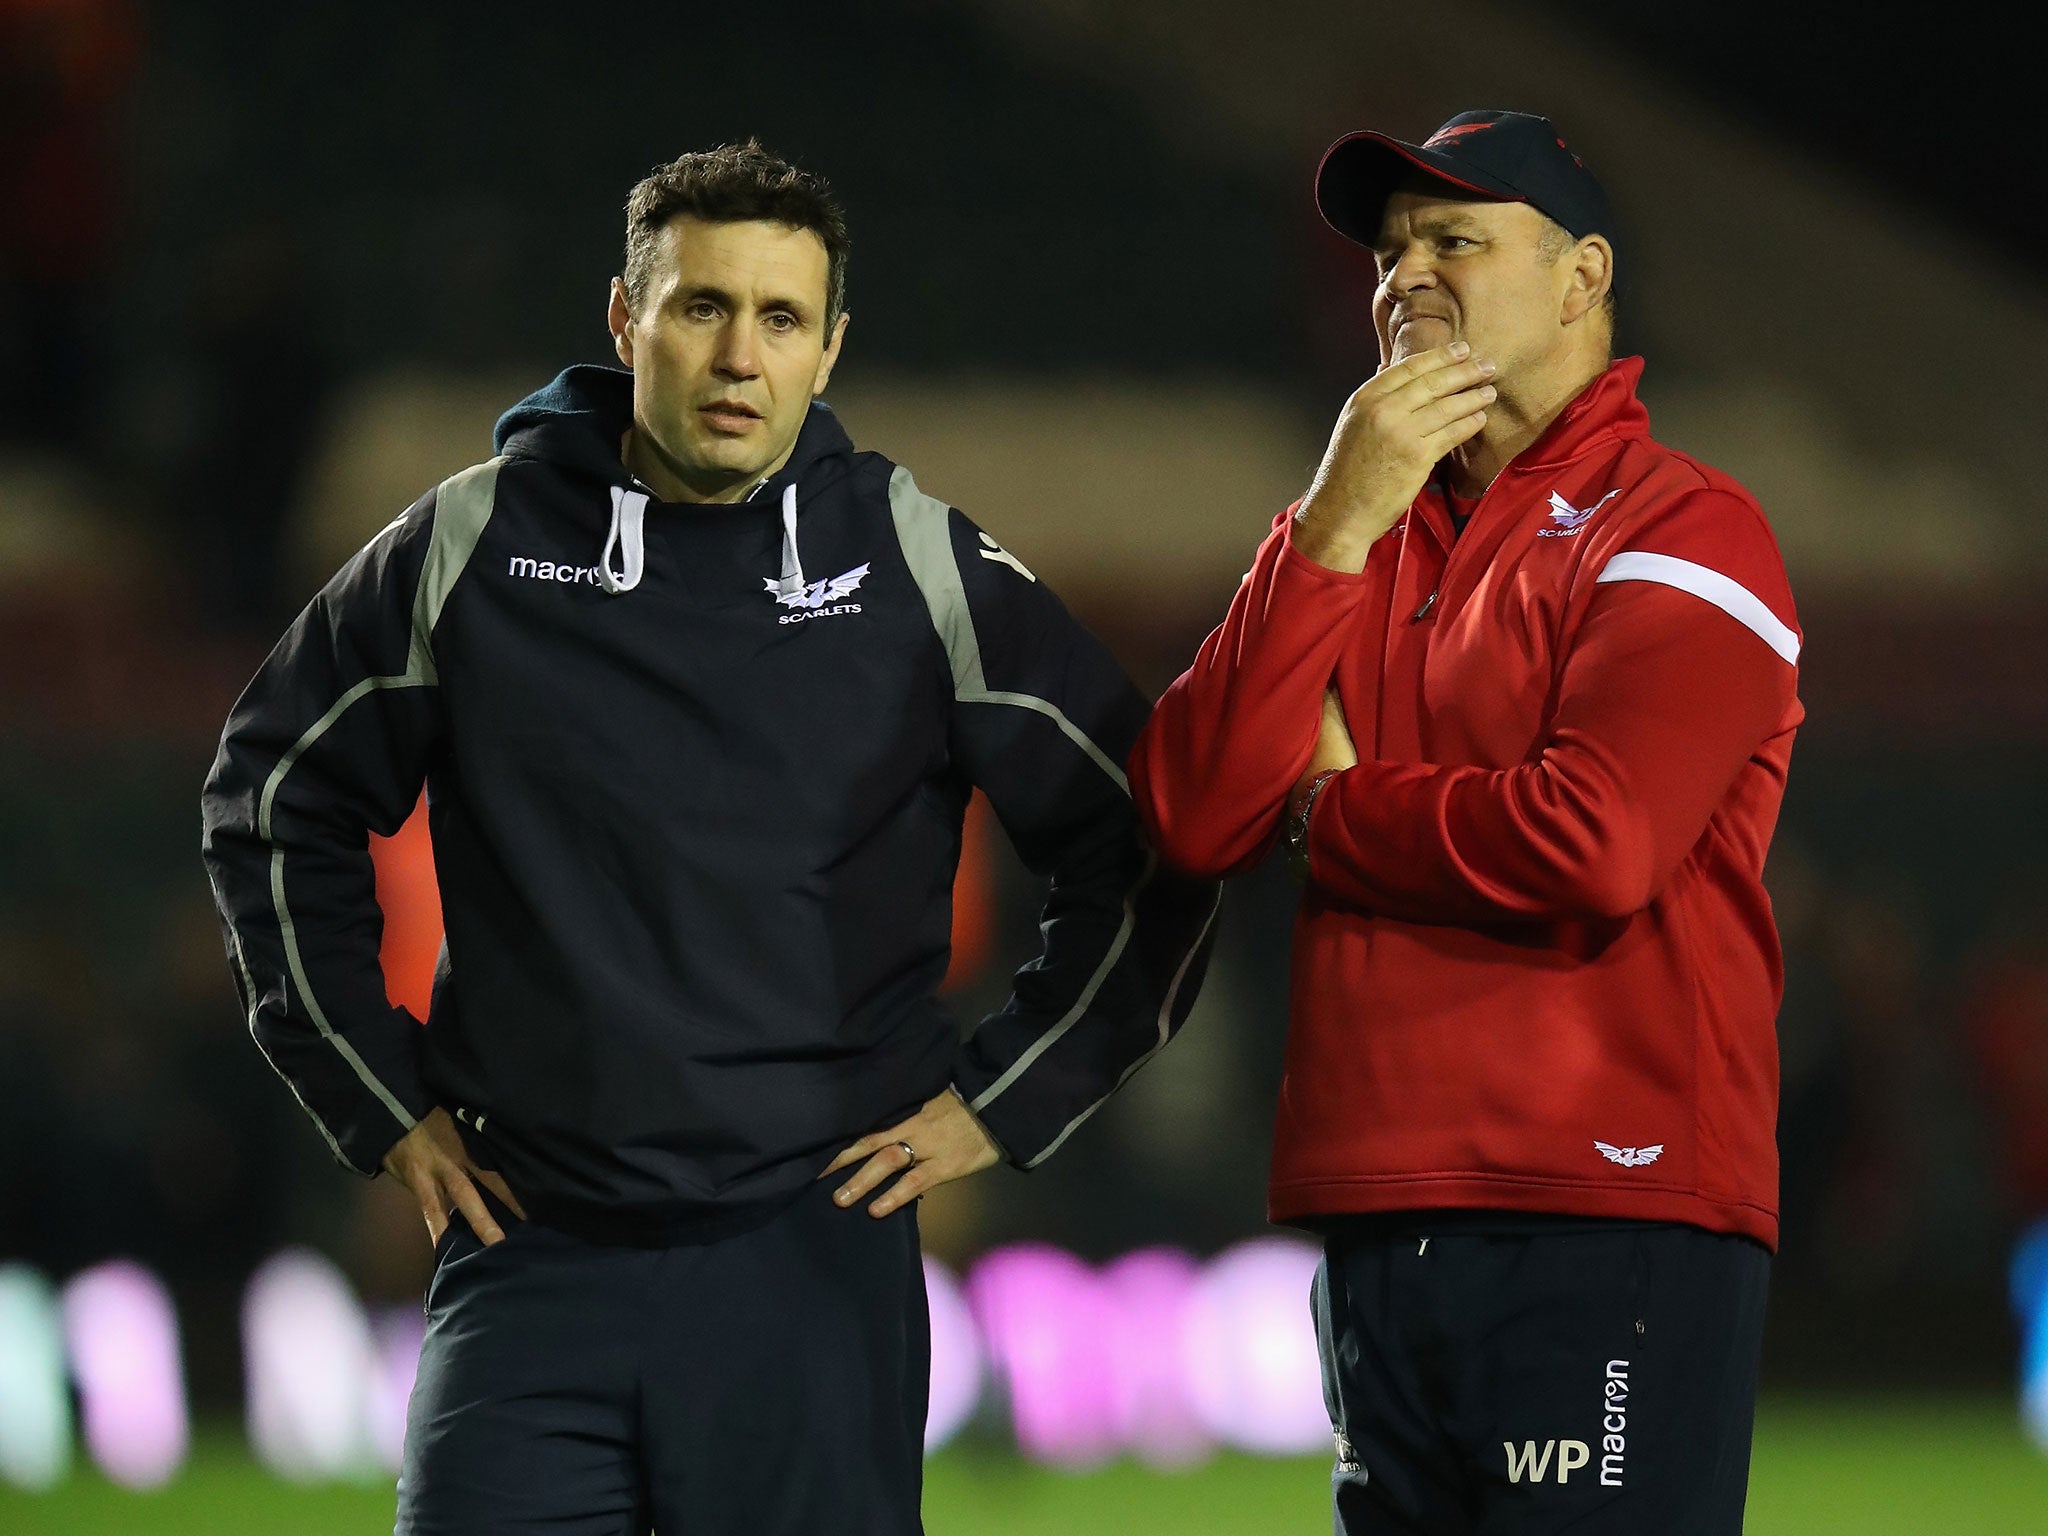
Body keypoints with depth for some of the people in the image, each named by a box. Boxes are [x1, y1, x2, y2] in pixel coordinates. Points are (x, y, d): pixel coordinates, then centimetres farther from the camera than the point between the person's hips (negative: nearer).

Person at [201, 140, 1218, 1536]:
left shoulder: (921, 567, 2)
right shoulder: (472, 546, 4)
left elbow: (1145, 843, 8)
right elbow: (276, 802, 17)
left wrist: (1003, 1101, 4)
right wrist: (377, 1096, 11)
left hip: (810, 1263, -1)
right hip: (530, 1253, 1)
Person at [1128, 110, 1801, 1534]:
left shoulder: (1681, 531, -3)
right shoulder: (1372, 543, 19)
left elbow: (1594, 848, -19)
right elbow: (1192, 816, 4)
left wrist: (1330, 812, -2)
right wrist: (1333, 529, -5)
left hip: (1611, 1241, -7)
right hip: (1377, 1239, 7)